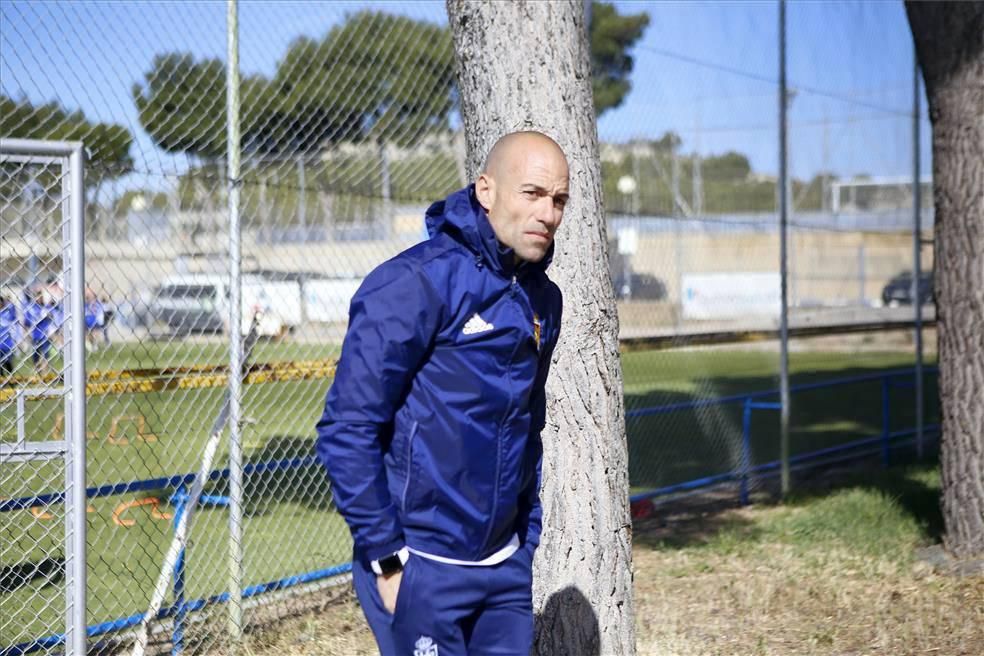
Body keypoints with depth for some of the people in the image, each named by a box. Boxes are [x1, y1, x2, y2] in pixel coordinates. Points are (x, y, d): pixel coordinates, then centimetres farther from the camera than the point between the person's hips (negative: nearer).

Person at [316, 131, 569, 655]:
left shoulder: (541, 299, 10)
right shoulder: (415, 283, -14)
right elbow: (347, 429, -16)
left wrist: (528, 543, 16)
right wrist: (386, 560, -16)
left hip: (505, 570, 7)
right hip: (421, 569, -7)